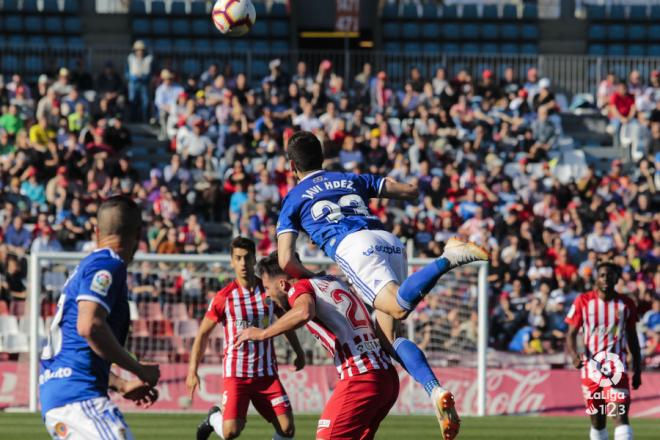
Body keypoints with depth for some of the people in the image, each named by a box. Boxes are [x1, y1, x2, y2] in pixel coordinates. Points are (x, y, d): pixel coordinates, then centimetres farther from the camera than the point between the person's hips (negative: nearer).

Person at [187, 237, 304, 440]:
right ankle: (214, 417, 20)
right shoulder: (224, 298, -7)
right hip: (235, 374, -3)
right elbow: (203, 334, 0)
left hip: (267, 374, 3)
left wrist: (299, 352, 22)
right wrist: (192, 371, -7)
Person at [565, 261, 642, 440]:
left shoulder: (626, 304, 3)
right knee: (597, 420, 8)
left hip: (616, 366, -1)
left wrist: (637, 370, 10)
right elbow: (571, 334, 0)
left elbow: (632, 339, 12)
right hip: (591, 366, 1)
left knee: (621, 415, -16)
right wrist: (574, 355, -20)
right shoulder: (583, 302, 0)